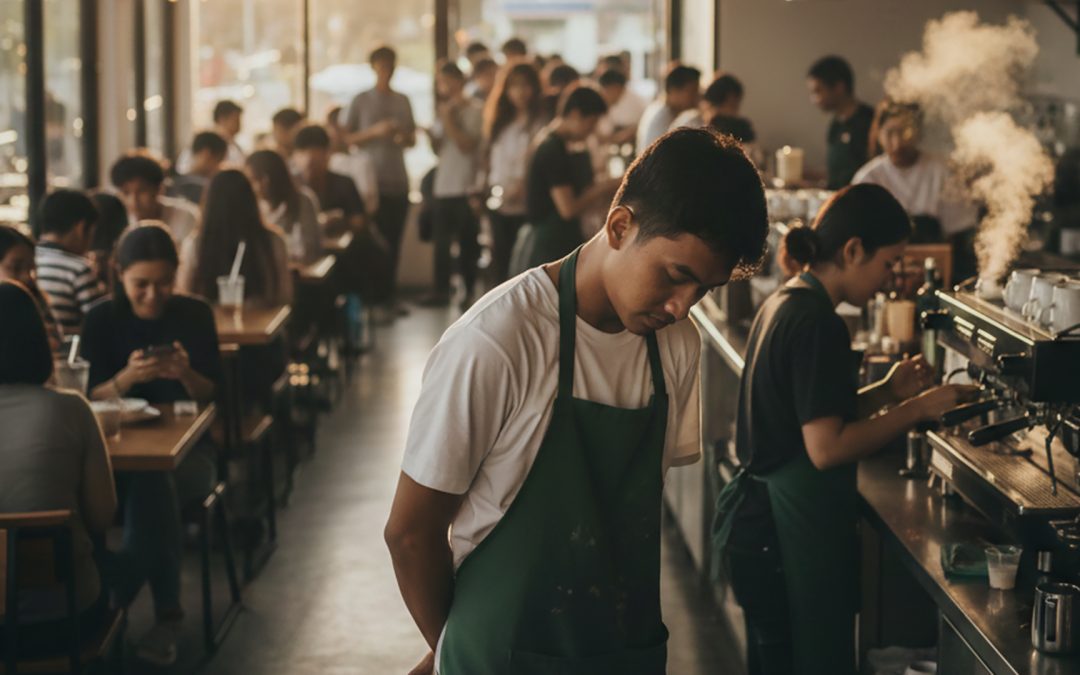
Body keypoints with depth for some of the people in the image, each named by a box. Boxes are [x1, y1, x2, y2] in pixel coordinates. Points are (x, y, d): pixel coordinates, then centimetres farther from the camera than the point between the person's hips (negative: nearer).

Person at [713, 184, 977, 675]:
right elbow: (826, 448, -23)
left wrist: (885, 392, 8)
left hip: (759, 523, 10)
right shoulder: (818, 323, -20)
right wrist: (917, 409, -16)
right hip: (791, 537, -10)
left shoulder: (784, 304, 10)